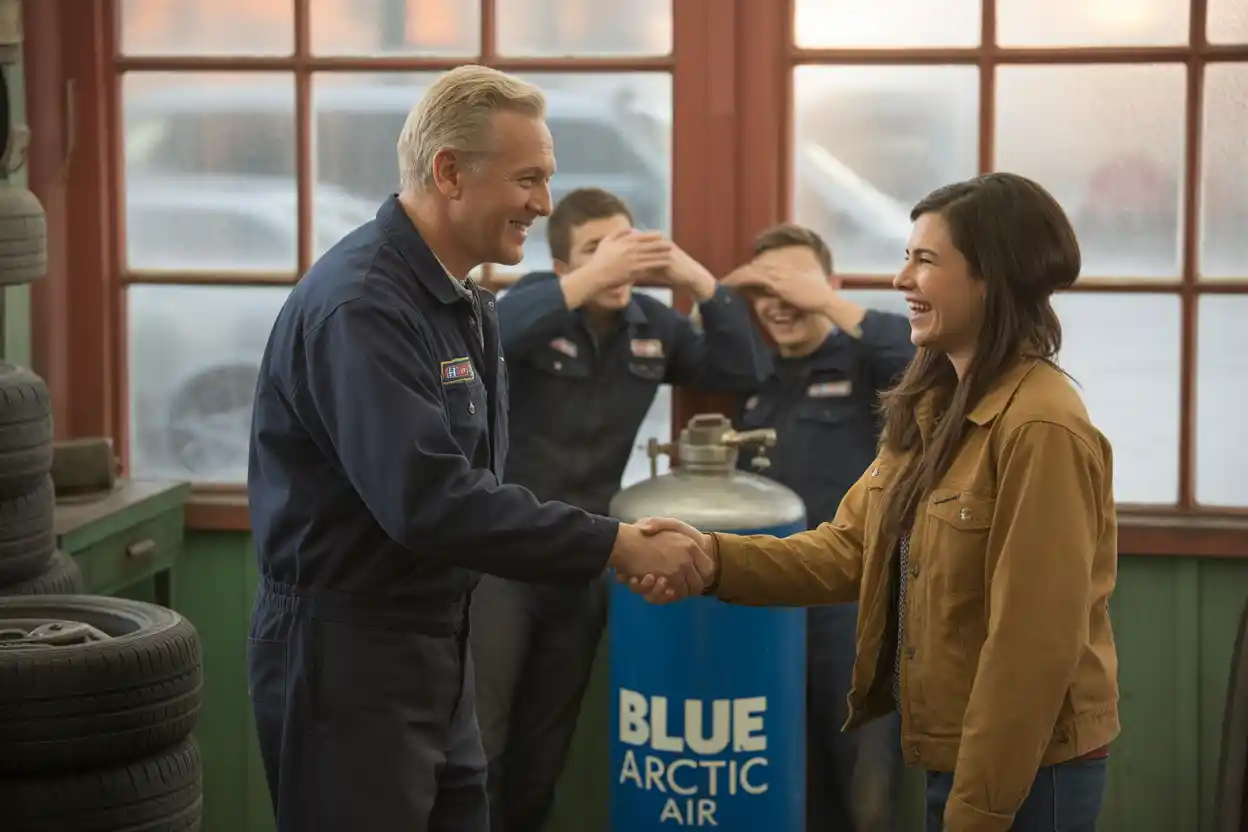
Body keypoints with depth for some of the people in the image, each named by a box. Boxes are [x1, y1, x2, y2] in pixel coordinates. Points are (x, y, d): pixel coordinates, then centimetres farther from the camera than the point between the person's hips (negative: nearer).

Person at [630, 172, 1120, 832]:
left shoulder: (1042, 429, -21)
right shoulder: (932, 409, 9)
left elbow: (1036, 644, -22)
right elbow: (850, 548, 5)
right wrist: (715, 557, -10)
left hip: (1025, 773, -8)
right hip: (954, 755, 8)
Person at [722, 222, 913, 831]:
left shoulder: (868, 365, -2)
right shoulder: (756, 380, 14)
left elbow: (932, 359, -25)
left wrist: (826, 303, -24)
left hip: (856, 602, -5)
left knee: (867, 780, -1)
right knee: (794, 778, 11)